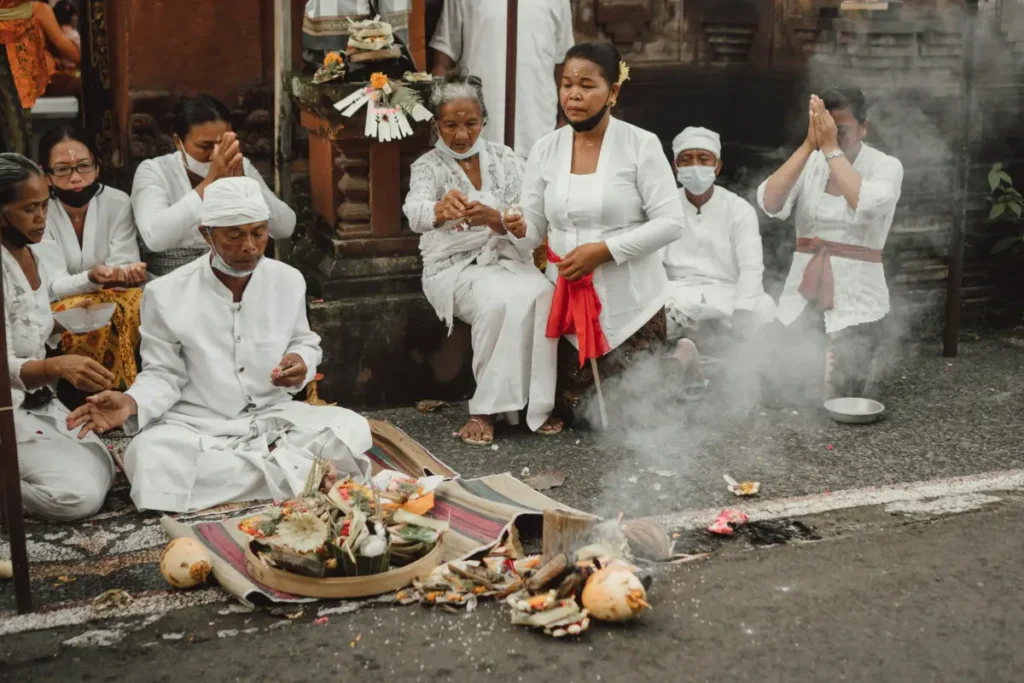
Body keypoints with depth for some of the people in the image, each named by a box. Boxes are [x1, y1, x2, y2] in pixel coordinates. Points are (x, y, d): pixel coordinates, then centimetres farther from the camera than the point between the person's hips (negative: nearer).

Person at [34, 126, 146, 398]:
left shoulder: (118, 202, -9)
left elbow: (125, 267, -12)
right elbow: (52, 286, -16)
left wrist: (128, 273, -38)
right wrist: (91, 278, -38)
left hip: (114, 297, 2)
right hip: (64, 304, -2)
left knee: (142, 308, -30)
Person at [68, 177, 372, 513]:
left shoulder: (288, 280, 1)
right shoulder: (166, 294, -8)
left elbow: (304, 342, 16)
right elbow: (163, 374, -2)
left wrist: (301, 362, -9)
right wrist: (131, 402, -24)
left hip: (274, 416, 2)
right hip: (197, 426, -1)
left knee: (353, 429, -23)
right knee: (149, 461, -36)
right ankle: (299, 470, -27)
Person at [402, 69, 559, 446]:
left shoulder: (504, 158, 9)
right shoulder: (427, 166, 1)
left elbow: (522, 223, -2)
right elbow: (416, 213, -22)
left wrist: (493, 217, -27)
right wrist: (441, 210, -48)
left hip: (506, 258, 3)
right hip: (454, 266, -3)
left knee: (540, 295, -31)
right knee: (498, 301, -35)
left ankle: (535, 404, -22)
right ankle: (487, 408, -24)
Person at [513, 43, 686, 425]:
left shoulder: (641, 145, -9)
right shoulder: (546, 150, 2)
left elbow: (670, 223, -13)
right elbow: (532, 232, 1)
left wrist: (604, 249, -21)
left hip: (629, 303, -4)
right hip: (567, 302, 4)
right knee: (574, 410, 10)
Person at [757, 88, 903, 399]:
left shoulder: (886, 166, -6)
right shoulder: (809, 163, 3)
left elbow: (866, 206, -28)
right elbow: (769, 203, -15)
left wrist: (832, 148, -23)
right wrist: (809, 145, -20)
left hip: (856, 297, -3)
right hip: (802, 291, 3)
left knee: (840, 395, -10)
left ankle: (856, 369, 25)